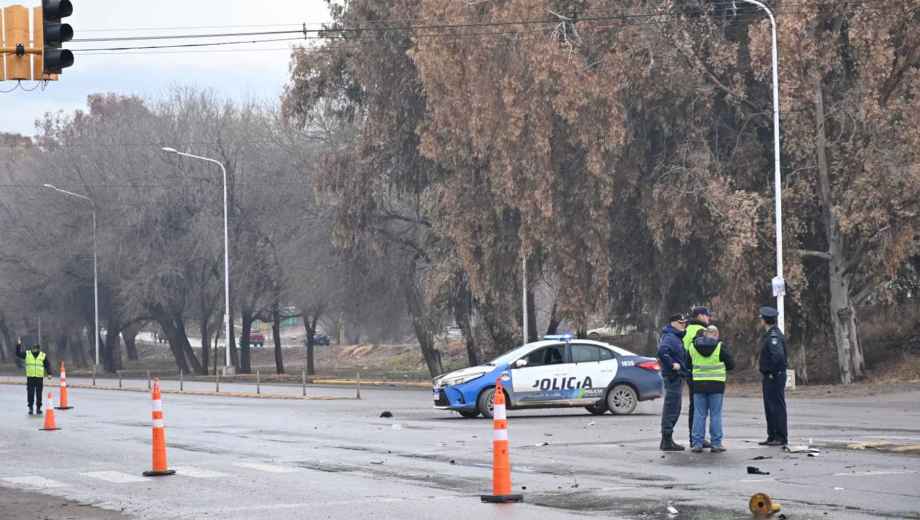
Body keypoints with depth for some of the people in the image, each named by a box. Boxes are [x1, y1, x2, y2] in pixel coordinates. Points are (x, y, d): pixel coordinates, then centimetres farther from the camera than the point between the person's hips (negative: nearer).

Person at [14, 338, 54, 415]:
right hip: (30, 377, 0)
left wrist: (49, 373, -2)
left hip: (39, 377, 0)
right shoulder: (27, 354, 6)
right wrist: (18, 344, -5)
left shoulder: (43, 356, 6)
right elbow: (18, 353, 3)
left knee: (39, 394, 4)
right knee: (30, 393, 0)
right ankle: (30, 407, 9)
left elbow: (48, 365, 8)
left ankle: (38, 408, 13)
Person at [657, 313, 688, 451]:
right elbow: (662, 351, -32)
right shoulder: (670, 338, -16)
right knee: (671, 408, -8)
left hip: (677, 377, 11)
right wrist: (672, 364, -25)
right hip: (673, 376, -11)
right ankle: (667, 441, -5)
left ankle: (667, 440, 23)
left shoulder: (677, 337, 17)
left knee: (673, 409, 16)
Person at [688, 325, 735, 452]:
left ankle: (697, 443, 4)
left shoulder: (693, 346, 4)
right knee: (716, 415, 3)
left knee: (699, 414, 6)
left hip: (698, 385, 3)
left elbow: (688, 365, 11)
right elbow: (731, 364, -1)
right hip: (716, 385, -3)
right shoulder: (720, 347, -7)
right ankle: (716, 443, 4)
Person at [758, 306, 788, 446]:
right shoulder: (768, 334, 14)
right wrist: (765, 371, 13)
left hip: (775, 376, -10)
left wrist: (772, 371, -21)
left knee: (777, 407, -5)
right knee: (769, 407, 14)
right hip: (768, 377, 10)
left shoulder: (774, 335, -18)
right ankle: (772, 437, 20)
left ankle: (781, 437, -2)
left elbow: (778, 355, -29)